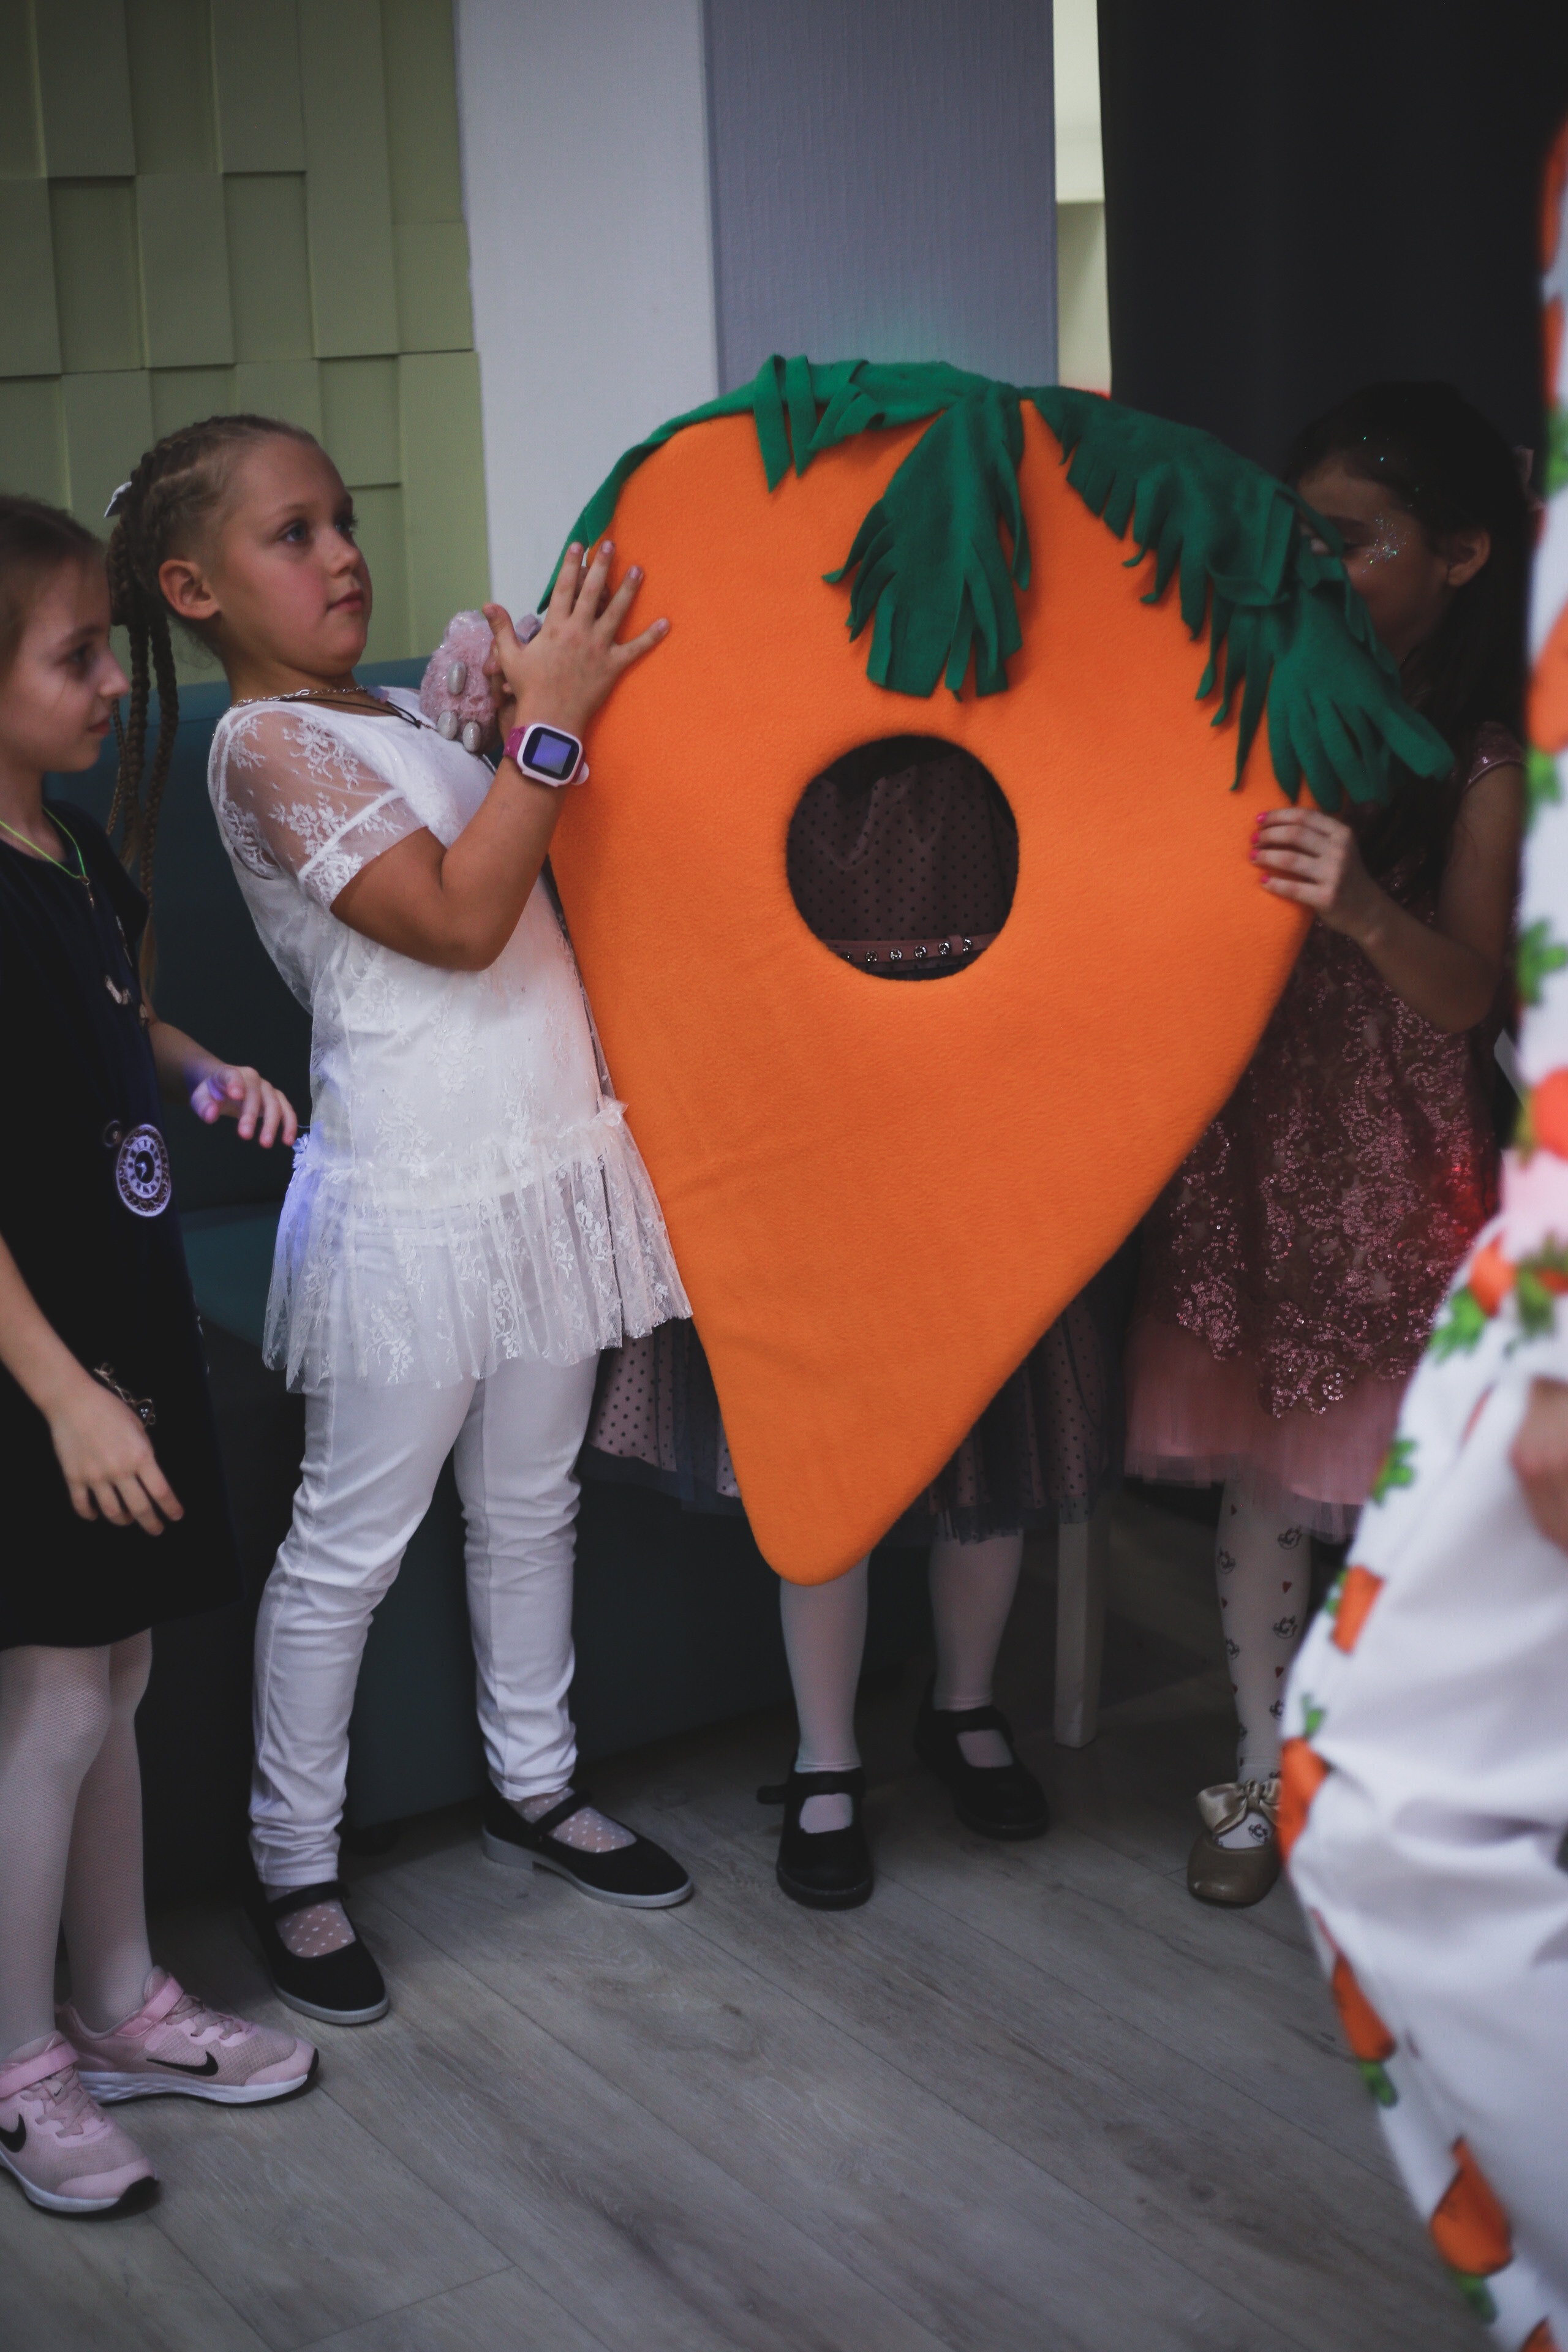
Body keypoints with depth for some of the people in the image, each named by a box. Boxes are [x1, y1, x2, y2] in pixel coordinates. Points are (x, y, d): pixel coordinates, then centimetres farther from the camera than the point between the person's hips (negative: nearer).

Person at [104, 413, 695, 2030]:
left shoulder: (405, 714, 13)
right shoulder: (267, 745, -13)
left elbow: (531, 875, 15)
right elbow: (458, 918, -22)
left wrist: (549, 690, 4)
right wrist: (550, 716, -21)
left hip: (545, 1163, 8)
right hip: (414, 1197, -8)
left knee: (530, 1501, 19)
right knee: (350, 1544, 4)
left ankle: (530, 1785, 36)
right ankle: (292, 1864, 19)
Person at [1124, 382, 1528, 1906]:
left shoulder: (1482, 760, -5)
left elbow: (1467, 992, -14)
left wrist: (1368, 911, -33)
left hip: (1393, 1175, -3)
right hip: (1245, 1149, 3)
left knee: (1395, 1493, 1)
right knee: (1257, 1479, 10)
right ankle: (1263, 1772, 27)